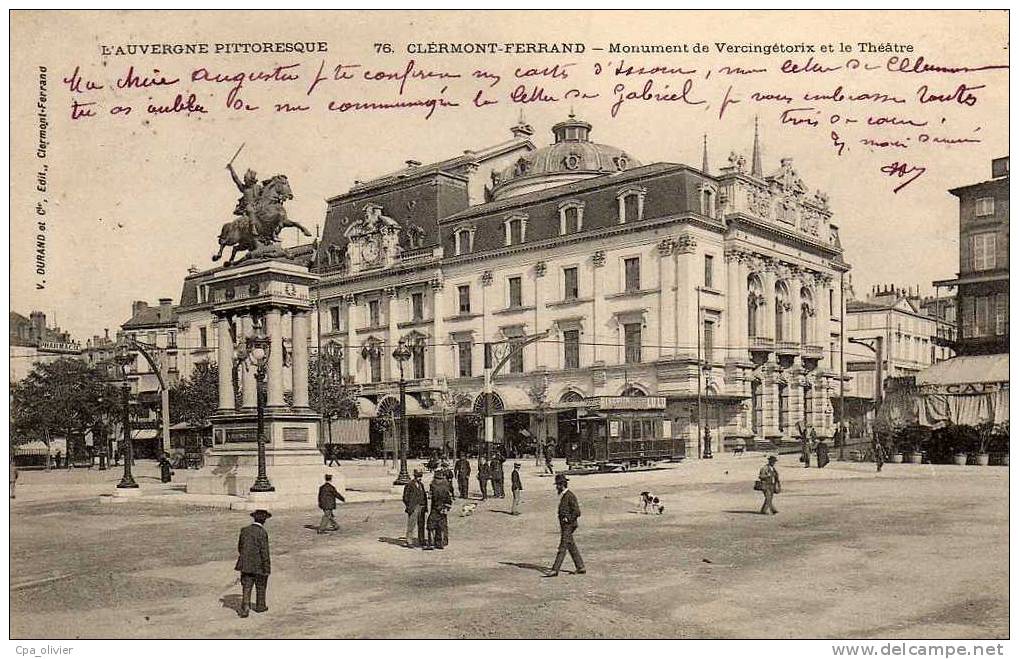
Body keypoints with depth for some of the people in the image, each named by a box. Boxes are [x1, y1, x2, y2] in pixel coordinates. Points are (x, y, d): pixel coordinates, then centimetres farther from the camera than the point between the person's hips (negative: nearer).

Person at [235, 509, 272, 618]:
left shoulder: (244, 530, 0)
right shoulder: (262, 533, -17)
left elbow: (240, 547, 11)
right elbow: (264, 552, -16)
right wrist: (266, 568, -10)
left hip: (246, 565, 4)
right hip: (259, 565, -4)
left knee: (246, 588, 6)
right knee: (261, 587, 16)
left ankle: (244, 608, -6)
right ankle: (260, 606, 30)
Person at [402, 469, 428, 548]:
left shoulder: (421, 485, 14)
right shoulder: (409, 485, -7)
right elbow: (405, 497, -7)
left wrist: (425, 507, 12)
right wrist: (409, 507, -13)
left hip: (421, 508, 6)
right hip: (413, 508, -6)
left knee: (421, 525, 10)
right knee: (411, 525, -4)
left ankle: (421, 542, 18)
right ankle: (409, 542, 2)